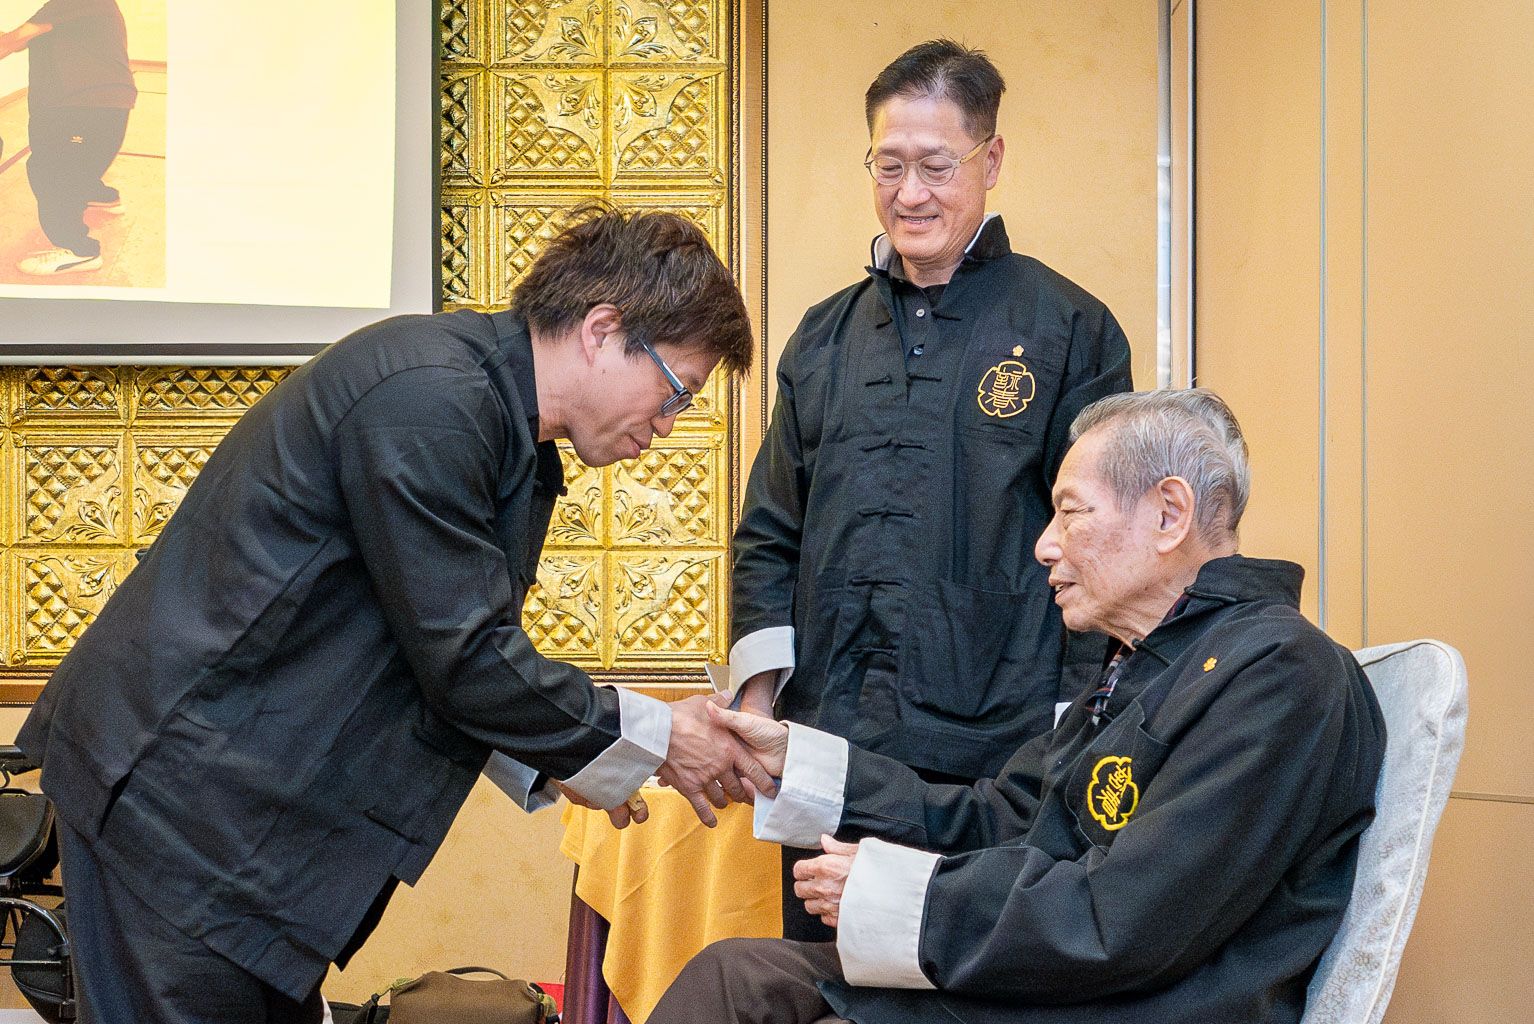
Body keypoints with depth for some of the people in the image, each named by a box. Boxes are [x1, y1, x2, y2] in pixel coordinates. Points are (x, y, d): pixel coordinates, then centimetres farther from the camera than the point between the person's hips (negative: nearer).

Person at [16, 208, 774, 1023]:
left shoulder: (501, 421, 12)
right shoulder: (430, 400, -21)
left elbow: (454, 649, 20)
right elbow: (465, 657, -19)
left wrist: (560, 762, 11)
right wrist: (652, 739, -8)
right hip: (173, 782, -10)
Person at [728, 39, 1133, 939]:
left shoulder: (1067, 331, 1)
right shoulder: (826, 339, 14)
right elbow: (770, 533, 18)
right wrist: (760, 690, 3)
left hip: (999, 762, -4)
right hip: (827, 750, 4)